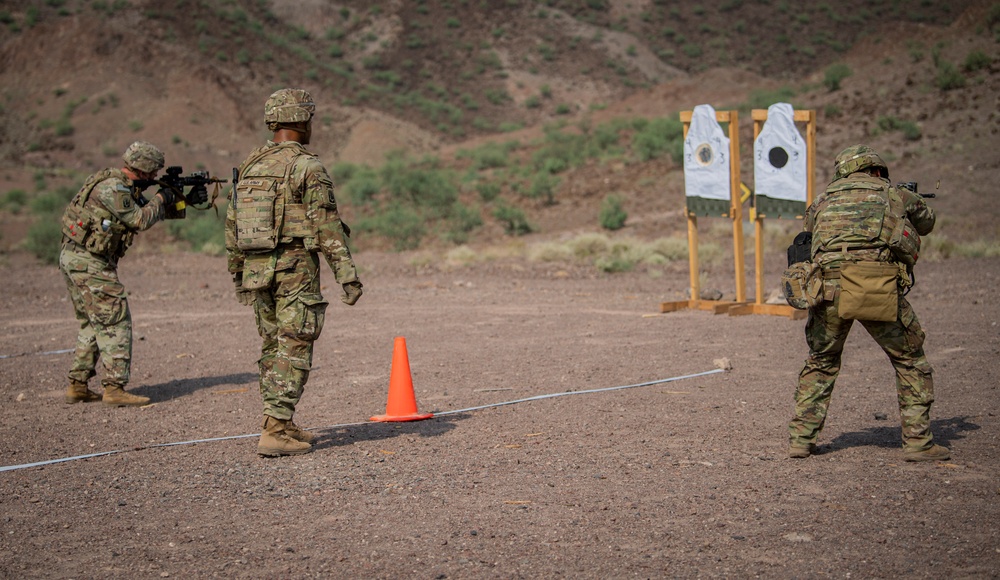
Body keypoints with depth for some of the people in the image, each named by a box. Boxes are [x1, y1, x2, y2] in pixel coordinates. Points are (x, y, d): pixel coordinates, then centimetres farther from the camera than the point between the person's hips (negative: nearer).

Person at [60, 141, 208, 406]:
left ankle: (77, 387, 18)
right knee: (115, 323, -8)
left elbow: (150, 211, 21)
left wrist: (187, 200, 15)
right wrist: (162, 197, -1)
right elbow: (140, 220, -17)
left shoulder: (125, 188, 14)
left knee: (92, 324, 16)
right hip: (89, 262, -11)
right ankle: (114, 389, -9)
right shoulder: (113, 188, -17)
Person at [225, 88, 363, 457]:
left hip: (257, 270, 7)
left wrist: (238, 273, 22)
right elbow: (327, 226, -16)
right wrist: (347, 275, -15)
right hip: (296, 268, -7)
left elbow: (233, 223, 14)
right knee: (294, 352, -3)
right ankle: (274, 432, -8)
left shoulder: (250, 166, 10)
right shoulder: (308, 168, -11)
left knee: (272, 348, 16)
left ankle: (282, 425, 22)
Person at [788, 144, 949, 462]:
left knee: (820, 362, 21)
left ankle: (801, 438, 18)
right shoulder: (896, 195, 18)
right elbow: (926, 223, 36)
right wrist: (912, 203, 57)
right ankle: (918, 441, 12)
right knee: (910, 359, 14)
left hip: (828, 286, 3)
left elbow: (808, 239, 33)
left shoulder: (822, 200, 22)